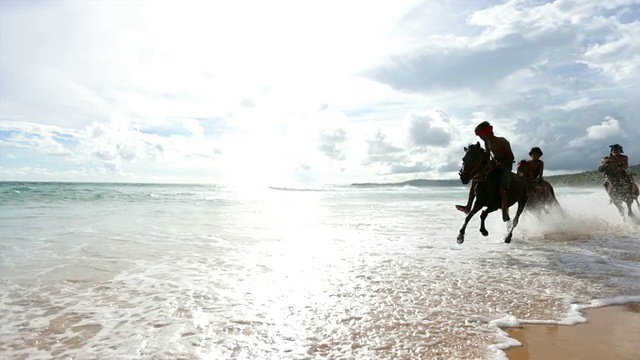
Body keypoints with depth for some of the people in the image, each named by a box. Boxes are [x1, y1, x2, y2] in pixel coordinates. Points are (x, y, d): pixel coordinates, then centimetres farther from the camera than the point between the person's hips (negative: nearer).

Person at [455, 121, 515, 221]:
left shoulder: (503, 142, -19)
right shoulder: (487, 143, 2)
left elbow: (511, 158, -19)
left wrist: (497, 165, -27)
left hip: (506, 165, -7)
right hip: (494, 165, 8)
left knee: (501, 187, -29)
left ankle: (505, 213, -27)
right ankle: (468, 207, -3)